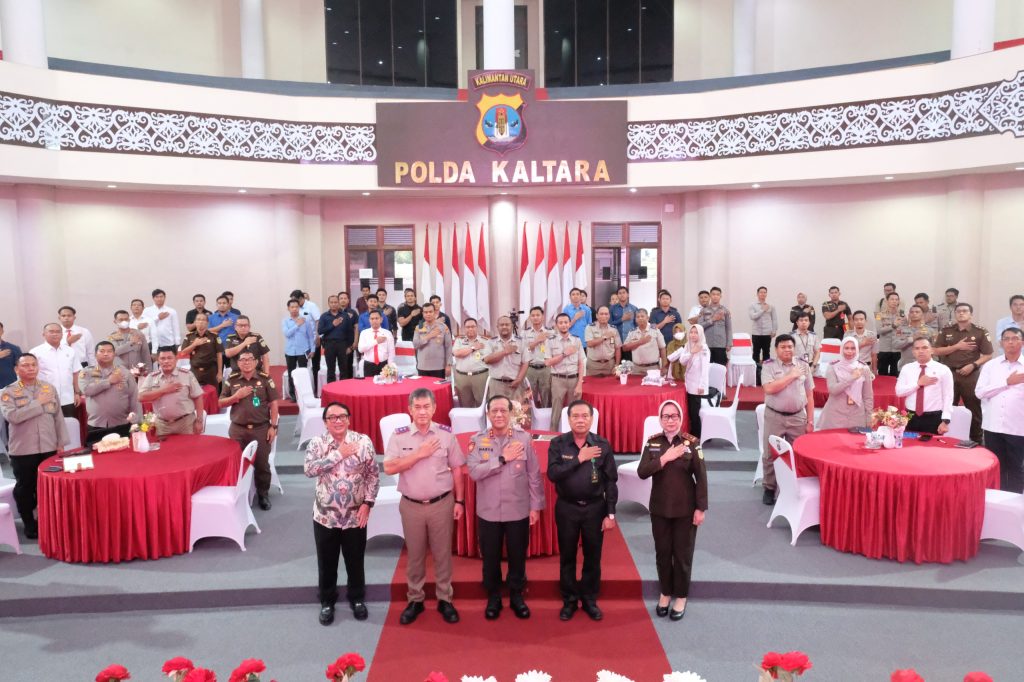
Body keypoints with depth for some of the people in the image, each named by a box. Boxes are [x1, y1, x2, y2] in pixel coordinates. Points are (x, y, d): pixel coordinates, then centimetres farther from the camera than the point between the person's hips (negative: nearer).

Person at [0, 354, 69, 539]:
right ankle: (29, 524, 22)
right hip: (22, 450, -2)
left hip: (49, 447, 2)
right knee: (25, 487, 8)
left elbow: (58, 416, 7)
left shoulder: (50, 388, 5)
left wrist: (61, 443, 4)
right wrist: (38, 403, -18)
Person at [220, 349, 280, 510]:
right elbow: (221, 403, 7)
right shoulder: (231, 380, 4)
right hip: (238, 429, 2)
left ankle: (263, 494, 21)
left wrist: (273, 426, -6)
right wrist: (236, 396, -12)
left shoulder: (265, 379, -2)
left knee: (262, 463, 5)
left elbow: (273, 404, -1)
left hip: (261, 428, -2)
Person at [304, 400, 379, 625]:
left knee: (355, 560, 15)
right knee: (326, 562, 15)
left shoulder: (363, 442, -7)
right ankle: (327, 601, 35)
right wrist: (339, 454, -24)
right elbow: (309, 469, -23)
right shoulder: (316, 443, -7)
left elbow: (373, 475, -2)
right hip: (325, 515, 0)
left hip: (355, 515, 0)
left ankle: (357, 598, 36)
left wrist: (367, 503, -10)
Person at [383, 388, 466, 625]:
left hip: (442, 503, 0)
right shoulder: (399, 436, -4)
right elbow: (389, 468, -14)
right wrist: (420, 454, -18)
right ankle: (415, 600, 28)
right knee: (415, 555, 13)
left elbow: (456, 470, 3)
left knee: (442, 553, 10)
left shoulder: (446, 434, -3)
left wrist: (459, 501, 0)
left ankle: (445, 599, 25)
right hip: (411, 505, 0)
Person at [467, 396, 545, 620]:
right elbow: (474, 471, -18)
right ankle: (493, 597, 34)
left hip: (518, 511, 0)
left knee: (518, 556, 14)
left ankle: (517, 596, 35)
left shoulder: (524, 438, -6)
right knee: (490, 558, 14)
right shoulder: (477, 440, -5)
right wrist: (502, 458, -21)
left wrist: (536, 506, -1)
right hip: (488, 512, 0)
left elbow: (534, 475, -2)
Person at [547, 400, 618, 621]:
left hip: (595, 507, 0)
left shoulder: (603, 445, -4)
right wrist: (579, 458, -20)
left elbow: (610, 481, -2)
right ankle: (569, 600, 27)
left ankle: (590, 599, 28)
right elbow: (553, 474, -17)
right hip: (567, 508, 0)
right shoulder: (557, 444, -6)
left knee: (593, 556, 11)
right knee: (567, 556, 11)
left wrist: (610, 513, -5)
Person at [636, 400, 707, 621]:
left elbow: (701, 477, -8)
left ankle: (681, 597, 27)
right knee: (662, 553, 13)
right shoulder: (652, 442, -2)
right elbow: (642, 472, -12)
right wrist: (665, 458, -22)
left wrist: (701, 508, -10)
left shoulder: (691, 442, -10)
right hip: (659, 508, 2)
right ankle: (665, 593, 32)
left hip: (685, 509, -2)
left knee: (682, 554, 9)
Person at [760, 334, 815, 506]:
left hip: (797, 417, 2)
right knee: (771, 454, 6)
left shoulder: (803, 365, 4)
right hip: (774, 417, -2)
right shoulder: (769, 365, -4)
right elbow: (769, 389, -20)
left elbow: (809, 395, 6)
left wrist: (810, 421, 2)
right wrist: (791, 376, -14)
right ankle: (769, 489, 20)